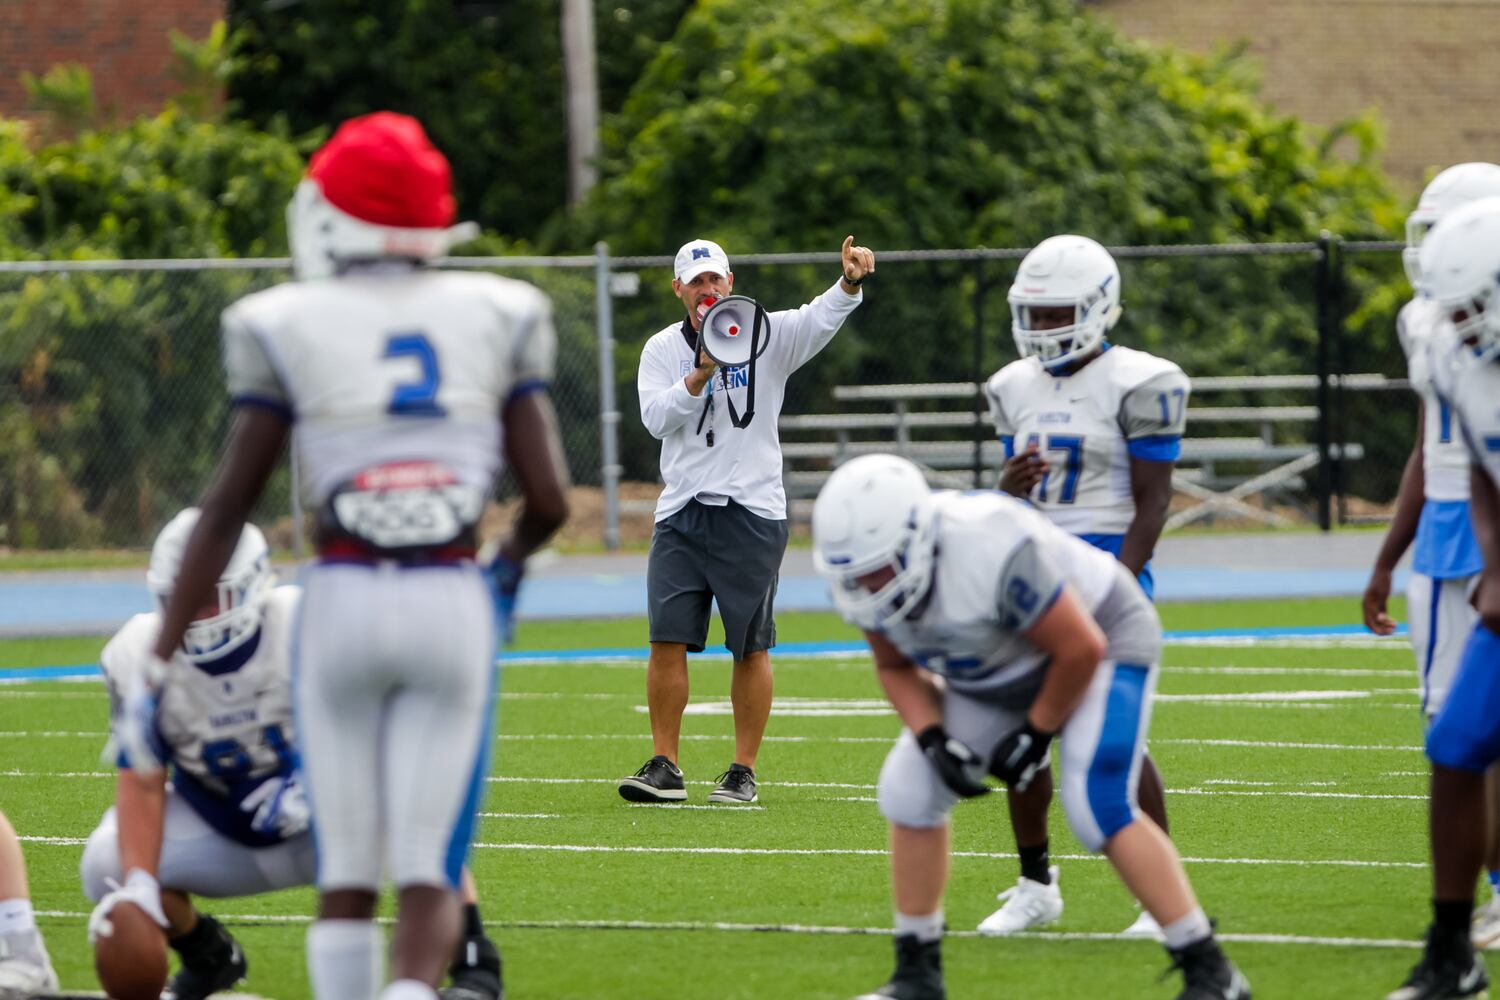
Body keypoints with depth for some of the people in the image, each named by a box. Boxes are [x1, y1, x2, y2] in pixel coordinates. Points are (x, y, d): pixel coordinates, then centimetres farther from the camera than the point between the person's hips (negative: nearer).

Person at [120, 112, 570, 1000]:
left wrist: (162, 660, 9)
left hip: (342, 601, 0)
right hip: (454, 603, 1)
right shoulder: (498, 319, 5)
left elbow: (228, 508, 3)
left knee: (346, 875, 10)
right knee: (428, 875, 0)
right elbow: (549, 499, 3)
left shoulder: (287, 328, 1)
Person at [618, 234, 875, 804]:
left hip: (751, 513, -2)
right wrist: (700, 375, -23)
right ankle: (665, 767, 2)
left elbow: (818, 321, -19)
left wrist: (850, 283, -39)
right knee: (668, 641, -4)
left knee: (751, 648, 2)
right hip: (682, 515, 2)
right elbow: (655, 417, -8)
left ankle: (744, 770, 11)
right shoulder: (663, 350, 6)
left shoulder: (766, 337, 0)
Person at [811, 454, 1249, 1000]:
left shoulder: (991, 551, -40)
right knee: (908, 792, -2)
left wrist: (1035, 736, -17)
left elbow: (1082, 650, -28)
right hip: (998, 672, 8)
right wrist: (934, 740, -15)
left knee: (1097, 809, -24)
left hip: (1102, 641, -8)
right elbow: (897, 667, 2)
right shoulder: (866, 576, -18)